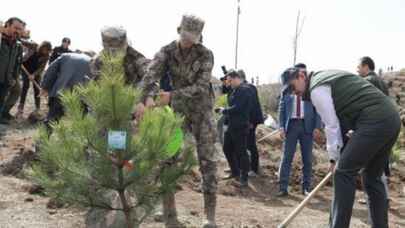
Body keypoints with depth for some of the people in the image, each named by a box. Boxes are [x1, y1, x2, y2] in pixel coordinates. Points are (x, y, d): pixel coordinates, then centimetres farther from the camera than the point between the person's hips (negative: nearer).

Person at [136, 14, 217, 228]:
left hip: (201, 111, -2)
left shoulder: (205, 55, -14)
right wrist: (146, 99, -45)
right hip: (178, 111, 2)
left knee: (207, 160, -3)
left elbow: (201, 87, -23)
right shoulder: (167, 51, -8)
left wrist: (172, 96, -33)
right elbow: (150, 75, -25)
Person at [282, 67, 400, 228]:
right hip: (392, 118, 10)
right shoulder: (327, 77, 25)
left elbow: (332, 125, -4)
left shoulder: (316, 88, -4)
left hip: (374, 122, -10)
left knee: (343, 173, -4)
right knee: (372, 178, 17)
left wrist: (334, 158, 6)